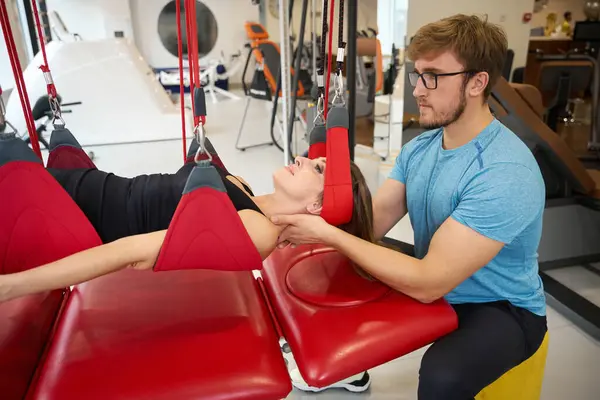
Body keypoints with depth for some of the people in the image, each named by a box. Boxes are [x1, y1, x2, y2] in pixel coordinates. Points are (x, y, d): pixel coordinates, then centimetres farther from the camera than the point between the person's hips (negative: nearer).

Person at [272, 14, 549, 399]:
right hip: (434, 283, 7)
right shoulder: (420, 147, -3)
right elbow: (370, 222, -9)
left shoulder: (506, 175, -30)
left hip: (500, 308, -6)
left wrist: (329, 235, -34)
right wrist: (314, 209, -28)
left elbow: (428, 282, -33)